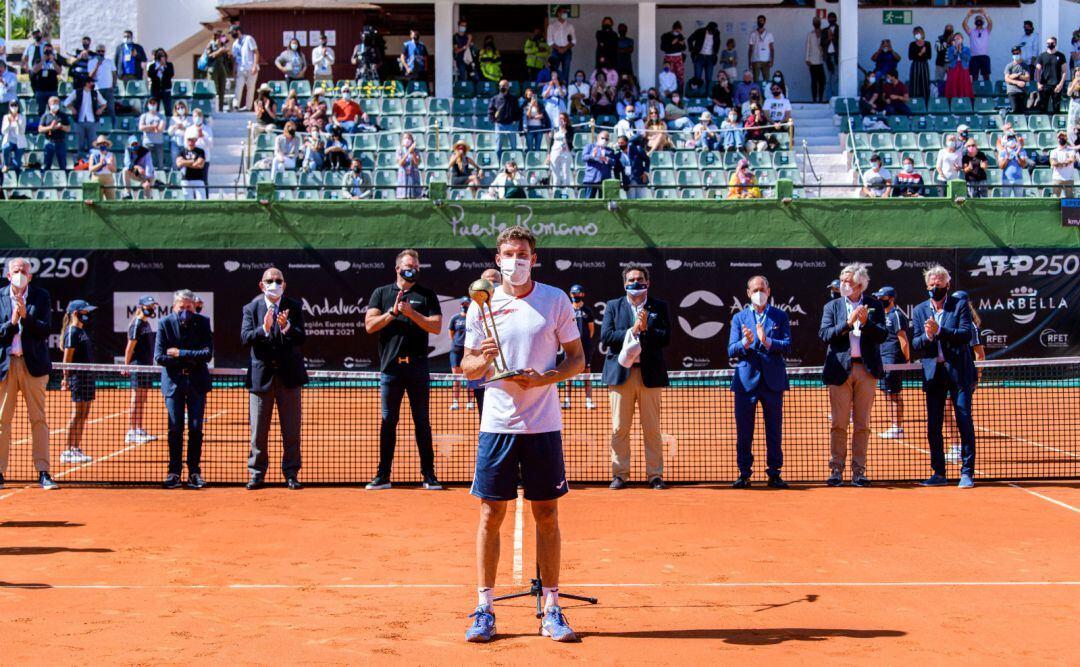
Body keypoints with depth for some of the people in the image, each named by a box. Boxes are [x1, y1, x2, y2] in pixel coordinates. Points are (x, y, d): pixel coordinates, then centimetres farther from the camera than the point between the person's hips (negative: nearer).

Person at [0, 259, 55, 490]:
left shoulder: (41, 297, 5)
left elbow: (46, 330, -4)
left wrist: (25, 315, -16)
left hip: (33, 364, 0)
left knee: (38, 419, 1)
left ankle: (43, 473, 2)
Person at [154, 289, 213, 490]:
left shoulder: (203, 323, -1)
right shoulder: (165, 323, -3)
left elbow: (207, 354, -10)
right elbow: (159, 357, -8)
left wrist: (180, 354, -14)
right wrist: (191, 359, -11)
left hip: (197, 382, 1)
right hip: (174, 381, -1)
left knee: (196, 428, 0)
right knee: (175, 429, -2)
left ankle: (194, 472, 7)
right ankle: (174, 472, 6)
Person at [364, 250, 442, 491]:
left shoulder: (427, 295, 9)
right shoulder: (381, 294, 11)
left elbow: (436, 327, -2)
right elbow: (370, 325, 0)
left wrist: (412, 313, -12)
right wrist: (393, 312, -11)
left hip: (418, 368, 0)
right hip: (390, 367, 1)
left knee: (422, 422, 3)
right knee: (388, 421, 4)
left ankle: (429, 475, 7)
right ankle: (383, 475, 10)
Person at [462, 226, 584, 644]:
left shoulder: (556, 300, 2)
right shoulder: (482, 305, 5)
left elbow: (577, 360, 4)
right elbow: (468, 368, 9)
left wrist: (542, 379, -14)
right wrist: (482, 359, -14)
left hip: (543, 424, 0)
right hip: (497, 423, 1)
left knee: (546, 515, 3)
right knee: (491, 515, 1)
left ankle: (552, 610, 12)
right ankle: (484, 611, 9)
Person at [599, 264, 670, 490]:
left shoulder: (659, 307, 9)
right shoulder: (613, 306, 10)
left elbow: (665, 338, -1)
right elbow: (605, 336, -2)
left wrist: (646, 329, -15)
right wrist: (631, 331, -12)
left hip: (650, 374, 0)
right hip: (621, 373, 0)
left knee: (652, 429, 3)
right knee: (619, 428, 1)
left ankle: (655, 475, 10)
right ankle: (620, 474, 9)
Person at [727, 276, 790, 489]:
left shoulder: (780, 317, 8)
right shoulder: (739, 318, 10)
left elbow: (787, 346, -4)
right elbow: (731, 351, 2)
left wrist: (766, 341, -19)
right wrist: (745, 343, -18)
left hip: (773, 381, 0)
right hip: (746, 380, 0)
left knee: (774, 430, 3)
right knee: (744, 431, 1)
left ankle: (774, 473, 9)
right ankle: (744, 474, 8)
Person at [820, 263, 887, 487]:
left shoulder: (874, 306, 8)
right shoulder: (832, 306, 8)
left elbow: (883, 335, -1)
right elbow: (824, 335, -5)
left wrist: (866, 323, -18)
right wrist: (848, 323, -16)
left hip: (866, 370, 0)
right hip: (840, 369, 0)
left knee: (862, 424, 4)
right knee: (839, 423, 0)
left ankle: (858, 471, 8)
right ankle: (836, 470, 4)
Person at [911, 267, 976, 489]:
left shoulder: (960, 305, 1)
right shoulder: (919, 311, 11)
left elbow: (966, 334, -11)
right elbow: (915, 344, 6)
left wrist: (939, 331, -20)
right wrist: (927, 336, -14)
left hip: (958, 372, -3)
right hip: (933, 373, 3)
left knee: (964, 421, -4)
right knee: (933, 426, 5)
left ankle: (967, 473, 1)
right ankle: (939, 473, 13)